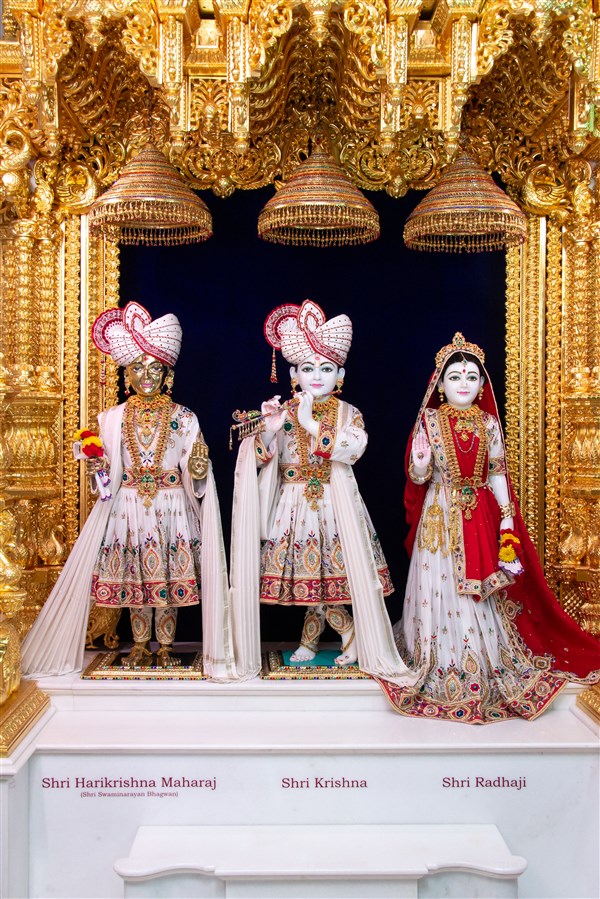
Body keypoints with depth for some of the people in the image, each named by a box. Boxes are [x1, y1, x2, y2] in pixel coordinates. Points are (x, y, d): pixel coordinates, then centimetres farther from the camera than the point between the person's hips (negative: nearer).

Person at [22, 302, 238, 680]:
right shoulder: (114, 418, 6)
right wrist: (97, 467, -11)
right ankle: (140, 646, 20)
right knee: (133, 575, 5)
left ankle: (165, 646, 15)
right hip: (129, 504, 1)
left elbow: (194, 470, 2)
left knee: (170, 575, 1)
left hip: (171, 504, -1)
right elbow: (108, 470, 10)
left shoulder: (183, 417, 2)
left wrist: (199, 467, -19)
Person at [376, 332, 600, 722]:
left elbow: (497, 474, 7)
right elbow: (418, 478, -3)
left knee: (480, 591, 8)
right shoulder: (430, 421, -2)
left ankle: (485, 666, 23)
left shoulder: (489, 423, 5)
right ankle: (441, 665, 14)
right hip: (440, 517, -2)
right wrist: (420, 463, -25)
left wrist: (507, 518, 1)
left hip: (481, 517, 2)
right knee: (441, 586, -1)